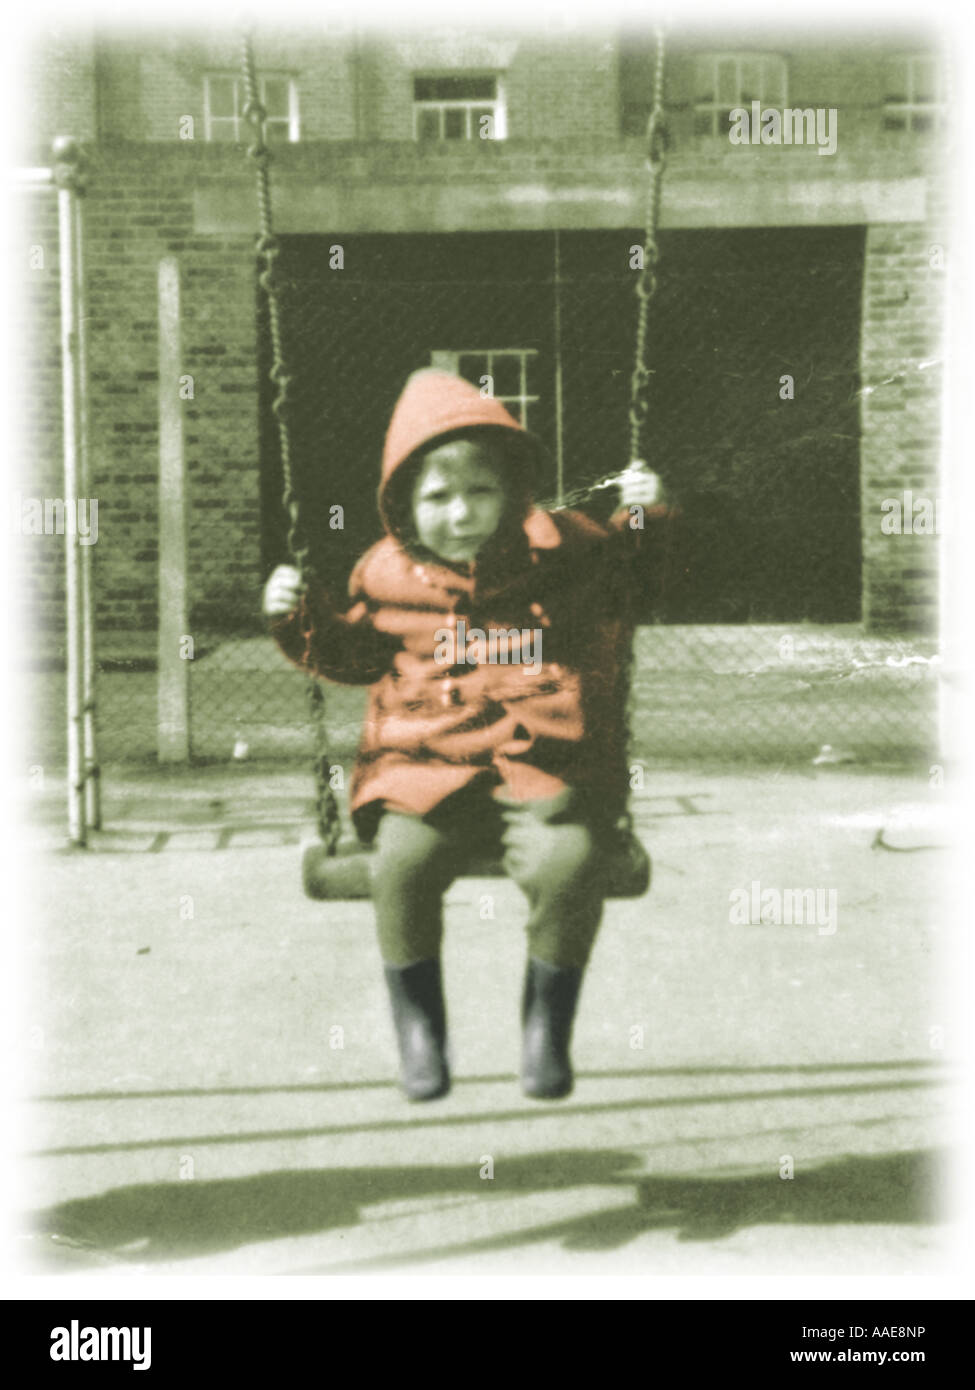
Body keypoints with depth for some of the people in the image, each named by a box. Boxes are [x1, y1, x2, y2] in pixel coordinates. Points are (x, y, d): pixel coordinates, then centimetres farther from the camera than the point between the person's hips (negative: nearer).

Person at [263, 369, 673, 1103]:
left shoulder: (563, 552, 8)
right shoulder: (386, 575, 9)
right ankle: (418, 1027, -3)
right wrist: (305, 617, 7)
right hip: (424, 769, 1)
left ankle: (548, 1028, -2)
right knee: (401, 861, -27)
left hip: (546, 772, 0)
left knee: (567, 863, -28)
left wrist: (643, 520, 7)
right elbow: (354, 653, 23)